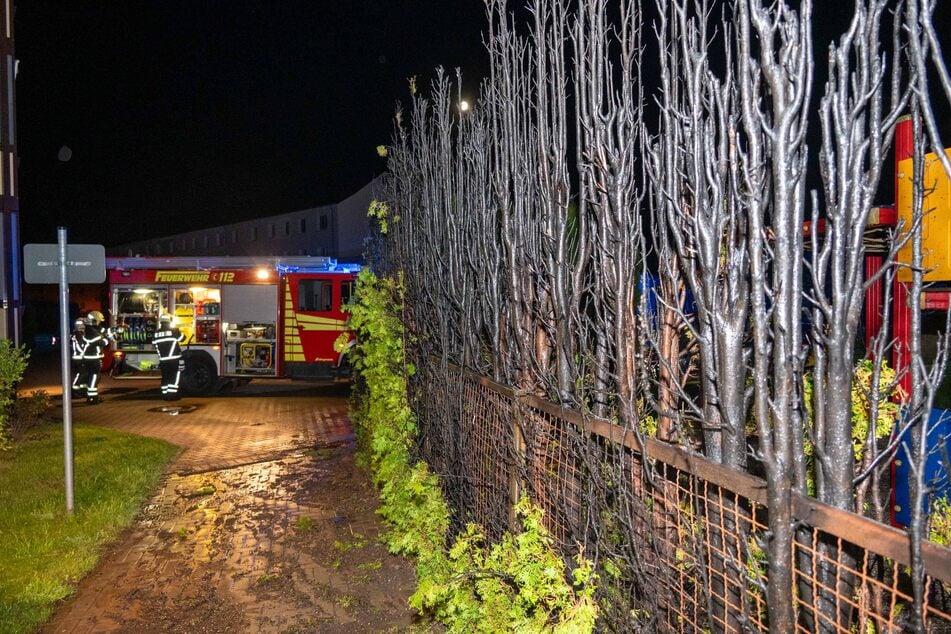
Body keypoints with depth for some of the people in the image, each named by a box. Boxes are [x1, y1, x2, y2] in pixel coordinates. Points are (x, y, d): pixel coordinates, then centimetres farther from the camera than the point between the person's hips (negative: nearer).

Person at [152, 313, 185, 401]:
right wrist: (179, 332, 21)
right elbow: (182, 338, 3)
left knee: (165, 377, 13)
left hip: (163, 360, 4)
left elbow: (154, 344, 13)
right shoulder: (174, 331, -10)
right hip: (174, 359, -4)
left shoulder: (156, 333, 2)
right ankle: (172, 394, -7)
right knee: (174, 377, 0)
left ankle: (165, 394, 14)